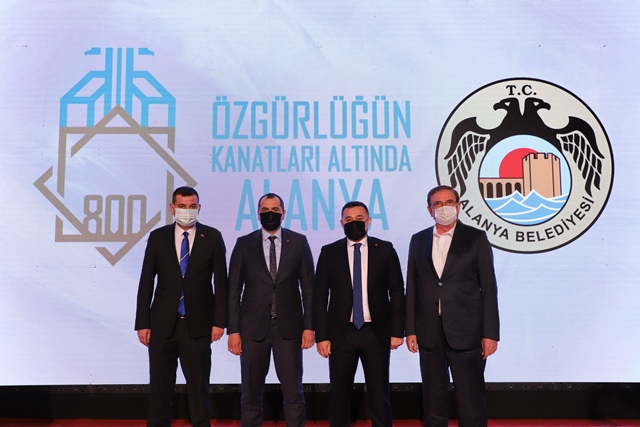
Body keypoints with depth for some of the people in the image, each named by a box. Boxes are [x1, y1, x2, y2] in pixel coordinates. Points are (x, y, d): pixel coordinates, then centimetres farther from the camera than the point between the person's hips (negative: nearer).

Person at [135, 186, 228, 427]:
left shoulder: (212, 237, -1)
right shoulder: (157, 237, 2)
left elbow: (221, 282, 0)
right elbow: (146, 283, 3)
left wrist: (219, 320, -6)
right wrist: (142, 323, -1)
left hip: (198, 325, -1)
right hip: (163, 324, 1)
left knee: (199, 387, 8)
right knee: (159, 388, 10)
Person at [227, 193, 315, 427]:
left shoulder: (299, 242, 3)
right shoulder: (244, 243, 3)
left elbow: (308, 287, 2)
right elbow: (234, 289, 2)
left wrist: (309, 326, -4)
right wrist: (233, 330, -3)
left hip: (289, 326, 0)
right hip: (254, 326, 1)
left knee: (293, 392, 4)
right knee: (251, 392, 10)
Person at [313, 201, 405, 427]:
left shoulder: (385, 249, 3)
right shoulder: (329, 252, 3)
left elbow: (397, 291, 3)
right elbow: (320, 296, 2)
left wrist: (397, 331, -2)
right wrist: (322, 336, -4)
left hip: (376, 333, 0)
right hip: (341, 333, 1)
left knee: (379, 395, 7)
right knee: (339, 395, 8)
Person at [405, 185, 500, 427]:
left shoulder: (476, 238, 0)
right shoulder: (418, 240, 9)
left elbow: (489, 288, -2)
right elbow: (412, 289, 8)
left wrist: (490, 333, -6)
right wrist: (411, 330, 3)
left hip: (465, 332, -3)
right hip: (429, 333, 3)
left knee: (471, 400, 3)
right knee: (433, 400, 12)